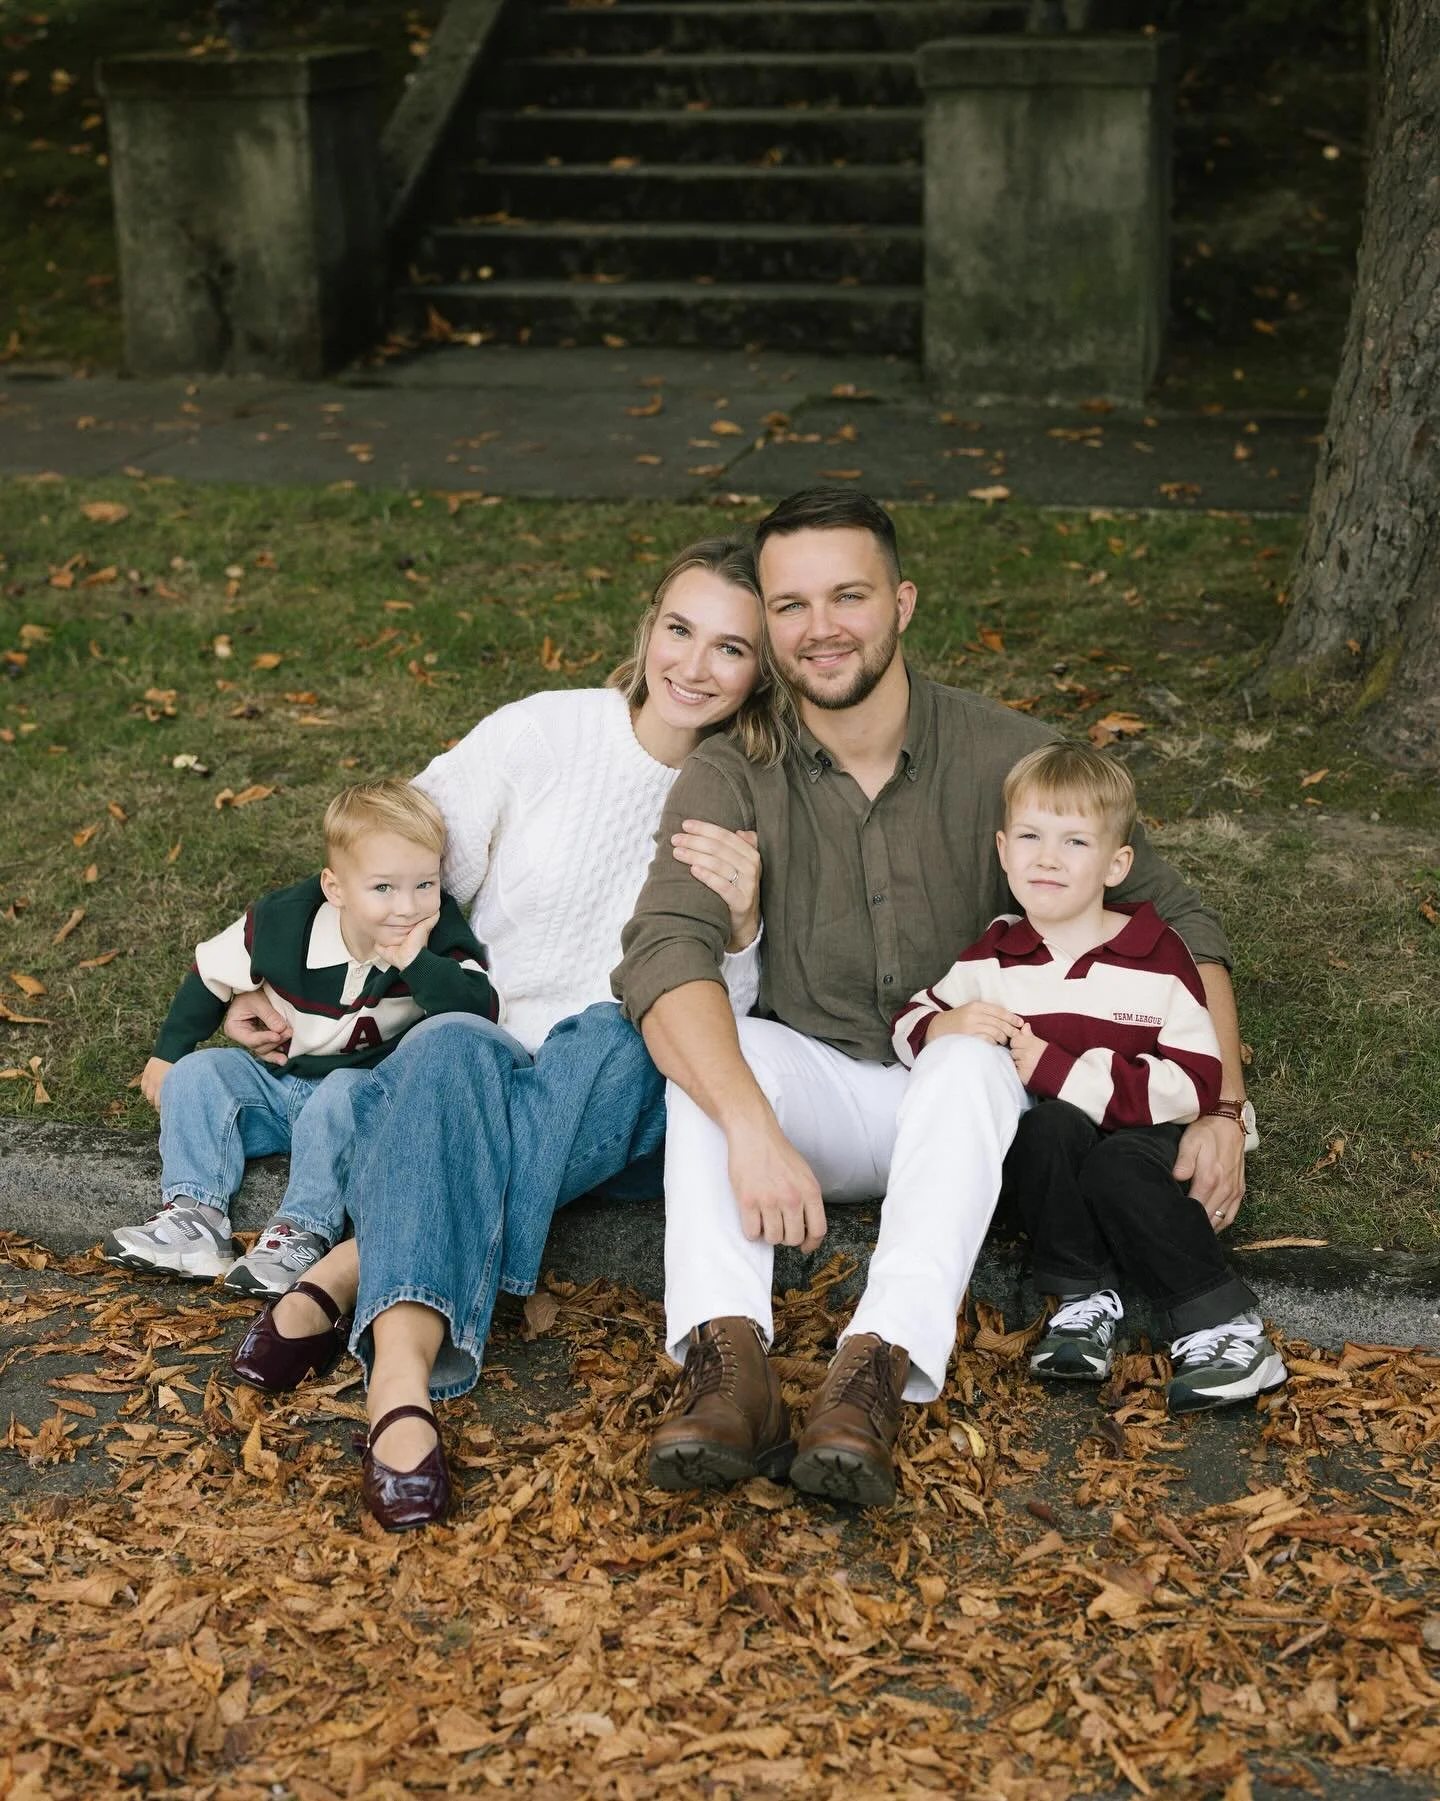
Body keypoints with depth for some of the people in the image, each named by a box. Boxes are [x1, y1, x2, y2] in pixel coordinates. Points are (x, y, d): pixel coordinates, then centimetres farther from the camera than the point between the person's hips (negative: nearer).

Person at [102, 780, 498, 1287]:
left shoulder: (440, 943, -18)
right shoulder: (280, 922, -14)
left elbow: (480, 1009, -32)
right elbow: (211, 974, 3)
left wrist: (416, 963, -40)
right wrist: (168, 1052, 7)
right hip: (276, 1083, 4)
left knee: (344, 1092, -35)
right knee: (195, 1073, -14)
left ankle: (303, 1234, -36)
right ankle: (194, 1216, -24)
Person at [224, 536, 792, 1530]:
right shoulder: (543, 732, 2)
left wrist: (740, 924, -17)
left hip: (619, 1115, 1)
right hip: (472, 1070, 0)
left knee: (626, 1034, -35)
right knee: (449, 1050, -36)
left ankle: (351, 1276, -39)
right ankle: (401, 1381, -52)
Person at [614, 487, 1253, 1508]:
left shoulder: (1007, 759, -8)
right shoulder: (733, 780, -10)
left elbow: (1176, 924, 0)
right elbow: (665, 955, -27)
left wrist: (1221, 1114, -11)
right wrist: (754, 1129, -43)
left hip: (959, 1111, 0)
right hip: (813, 1090, 1)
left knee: (975, 1054, -34)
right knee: (712, 1046, -30)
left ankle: (878, 1373, -49)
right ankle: (730, 1363, -45)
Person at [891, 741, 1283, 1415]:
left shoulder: (1158, 957, -6)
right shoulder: (992, 959, 4)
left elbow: (1196, 1082, -14)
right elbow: (907, 1027, 10)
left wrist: (1061, 1070, -22)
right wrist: (945, 1026, -16)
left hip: (1142, 1139, -2)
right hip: (1042, 1154, 3)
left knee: (1118, 1170, -34)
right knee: (1053, 1127, -30)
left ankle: (1224, 1324, -23)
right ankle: (1082, 1299, -19)